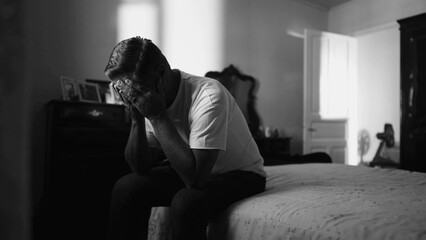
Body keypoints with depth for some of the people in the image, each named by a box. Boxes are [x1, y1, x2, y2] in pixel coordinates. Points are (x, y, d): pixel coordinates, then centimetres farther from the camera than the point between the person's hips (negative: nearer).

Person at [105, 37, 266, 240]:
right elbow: (141, 167, -8)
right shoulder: (145, 98, -10)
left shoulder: (208, 97, -31)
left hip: (240, 174, -5)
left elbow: (195, 178, -35)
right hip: (193, 170, 6)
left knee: (185, 202, -32)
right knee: (127, 188, -11)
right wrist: (137, 117, -23)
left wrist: (157, 116, -33)